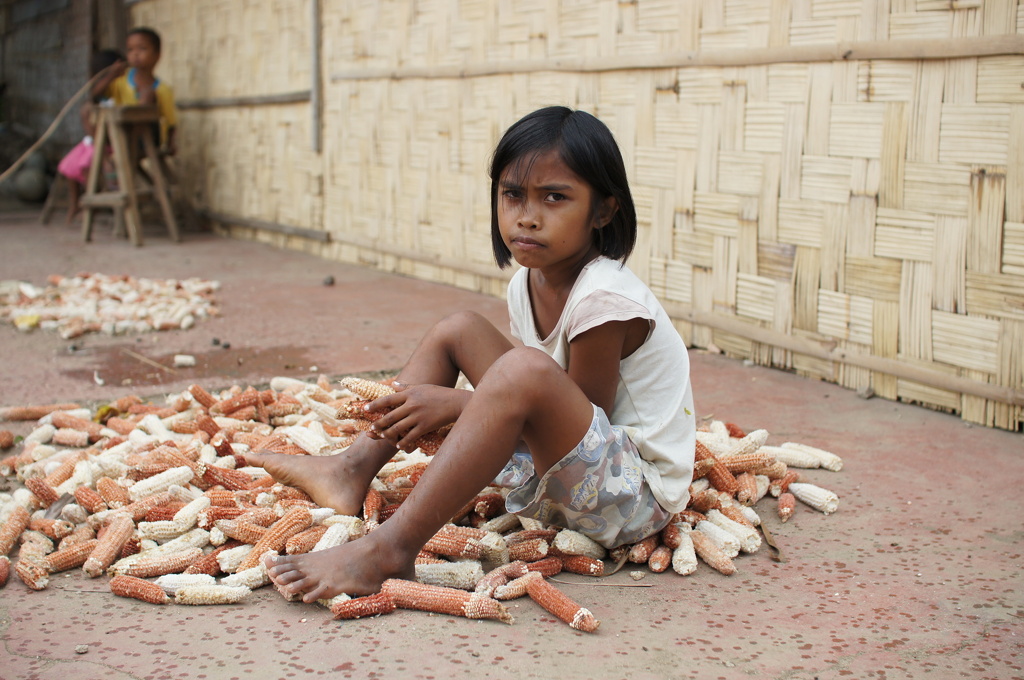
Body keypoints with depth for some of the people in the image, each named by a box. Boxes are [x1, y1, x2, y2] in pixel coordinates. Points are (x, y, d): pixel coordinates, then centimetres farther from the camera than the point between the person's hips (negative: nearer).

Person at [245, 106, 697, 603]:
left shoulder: (605, 300, -22)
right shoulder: (527, 284, 4)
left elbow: (585, 413, -19)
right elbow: (557, 415, 8)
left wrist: (458, 404, -18)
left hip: (639, 491, -9)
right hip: (556, 477, 9)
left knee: (524, 370, -37)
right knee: (457, 328, 9)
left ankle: (390, 550, -35)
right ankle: (353, 469, 4)